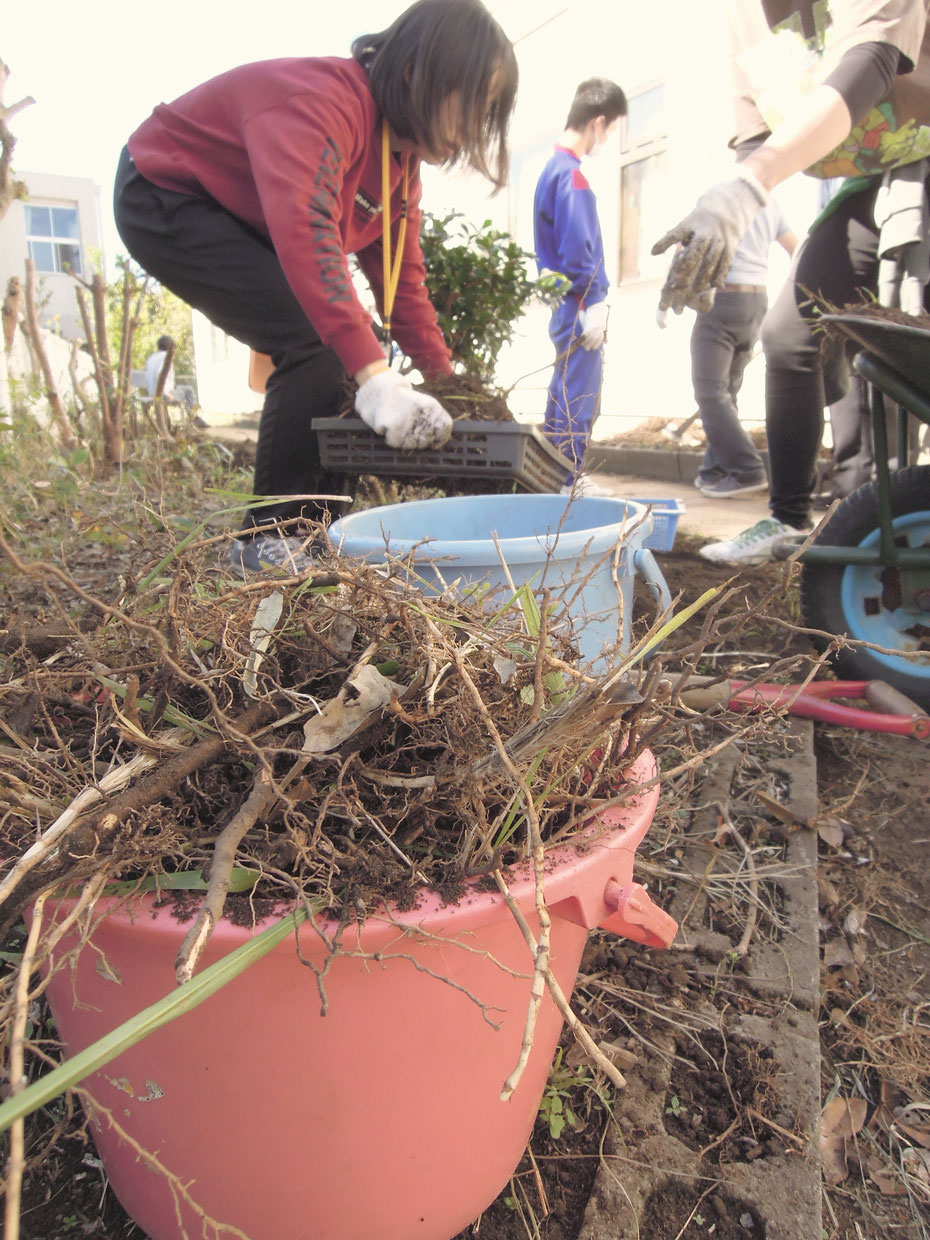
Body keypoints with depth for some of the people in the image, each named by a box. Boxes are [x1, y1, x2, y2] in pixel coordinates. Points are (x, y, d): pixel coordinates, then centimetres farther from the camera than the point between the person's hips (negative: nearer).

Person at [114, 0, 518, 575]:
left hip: (243, 223, 9)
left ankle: (316, 524, 5)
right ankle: (271, 539, -17)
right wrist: (375, 376, -54)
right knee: (315, 341, -25)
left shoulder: (402, 153, 1)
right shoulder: (323, 102, -28)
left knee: (352, 342, -1)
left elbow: (402, 281, 1)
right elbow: (304, 229, -45)